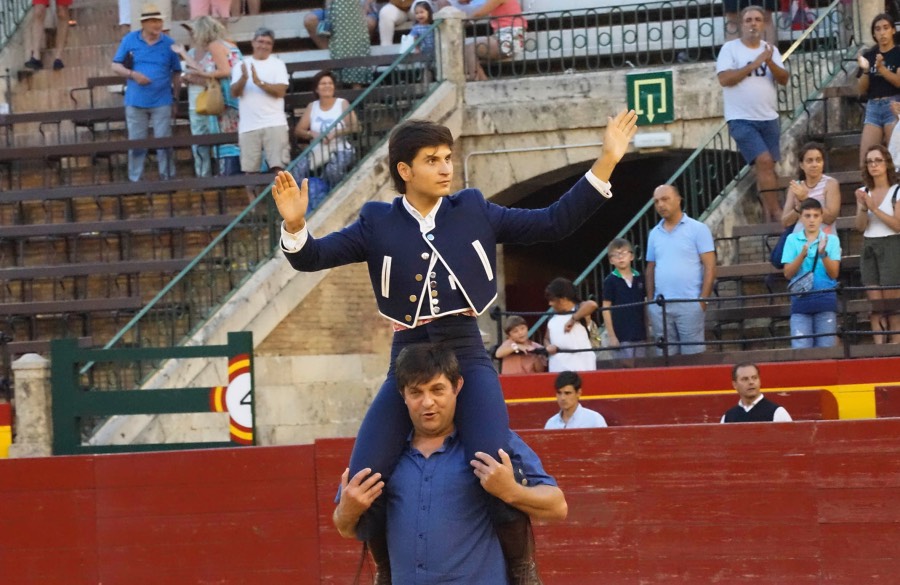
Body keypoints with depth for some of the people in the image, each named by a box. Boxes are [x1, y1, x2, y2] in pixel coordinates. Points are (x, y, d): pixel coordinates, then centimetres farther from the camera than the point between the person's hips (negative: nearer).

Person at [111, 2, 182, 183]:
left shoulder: (169, 44, 1)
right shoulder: (130, 40, 1)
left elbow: (176, 73, 9)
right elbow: (116, 66, 4)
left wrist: (175, 98, 8)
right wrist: (132, 74, -14)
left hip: (162, 102, -1)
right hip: (136, 102, 1)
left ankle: (168, 179, 5)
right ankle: (134, 181, 12)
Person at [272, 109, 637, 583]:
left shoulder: (473, 212, 6)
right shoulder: (378, 223, 3)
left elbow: (554, 223, 8)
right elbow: (313, 257, 0)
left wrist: (605, 163, 3)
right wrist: (295, 225, -22)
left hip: (466, 358, -1)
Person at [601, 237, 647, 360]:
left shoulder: (639, 278, 6)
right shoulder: (610, 281, -3)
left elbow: (645, 305, 12)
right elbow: (606, 309, -3)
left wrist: (648, 331, 9)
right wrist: (611, 335, -7)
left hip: (640, 335, 4)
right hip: (621, 336, -4)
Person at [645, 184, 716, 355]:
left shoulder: (697, 229, 0)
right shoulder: (654, 234, 13)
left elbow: (710, 266, -4)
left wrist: (703, 299, -11)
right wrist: (649, 301, 9)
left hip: (689, 304, -4)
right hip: (659, 305, 4)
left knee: (693, 354, -5)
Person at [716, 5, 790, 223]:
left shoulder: (770, 49, 9)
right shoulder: (730, 48, -3)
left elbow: (784, 80, 2)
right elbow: (724, 79, -14)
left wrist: (770, 62, -17)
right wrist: (754, 64, -16)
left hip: (769, 118, 5)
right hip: (742, 119, -5)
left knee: (767, 166, 6)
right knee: (764, 161, -16)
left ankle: (767, 213, 11)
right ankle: (775, 211, -13)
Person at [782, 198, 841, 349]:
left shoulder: (831, 240, 7)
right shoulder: (792, 240, 8)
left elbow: (834, 273, -1)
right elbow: (788, 273, 1)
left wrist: (823, 254, -17)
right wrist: (802, 255, -15)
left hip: (825, 298, 0)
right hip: (800, 298, 0)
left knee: (826, 347, -2)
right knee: (800, 348, -10)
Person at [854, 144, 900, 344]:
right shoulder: (864, 192, 12)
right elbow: (860, 226, 6)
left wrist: (874, 208, -15)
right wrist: (863, 207, -12)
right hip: (869, 247, 5)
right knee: (874, 301, -3)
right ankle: (878, 345, -6)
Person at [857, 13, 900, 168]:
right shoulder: (868, 56, 13)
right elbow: (862, 90, 11)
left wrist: (881, 68, -23)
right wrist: (865, 70, -7)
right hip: (873, 107, 4)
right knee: (865, 160, -5)